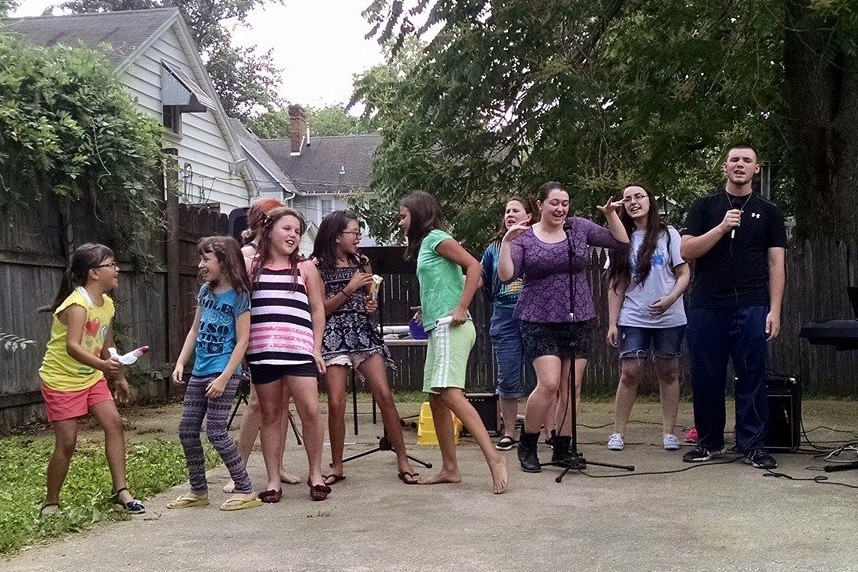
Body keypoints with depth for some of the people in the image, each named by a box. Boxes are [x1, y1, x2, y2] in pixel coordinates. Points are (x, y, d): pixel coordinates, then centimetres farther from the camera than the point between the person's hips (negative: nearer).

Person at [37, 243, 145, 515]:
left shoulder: (107, 304, 2)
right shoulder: (78, 303, -24)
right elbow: (72, 346, -38)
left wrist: (119, 377, 20)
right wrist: (102, 365, -52)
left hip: (91, 377, 7)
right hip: (61, 380, -7)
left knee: (114, 423, -7)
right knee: (67, 443, -6)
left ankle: (121, 491, -2)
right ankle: (51, 503, 12)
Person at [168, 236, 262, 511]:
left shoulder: (238, 295, -11)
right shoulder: (205, 292, 10)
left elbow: (242, 340, -14)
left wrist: (224, 378, -19)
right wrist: (180, 363, 8)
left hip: (224, 372, -8)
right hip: (200, 372, 8)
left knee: (216, 431, -10)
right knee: (187, 430, 10)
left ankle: (245, 491, 0)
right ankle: (198, 491, 23)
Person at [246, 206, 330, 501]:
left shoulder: (305, 267, 12)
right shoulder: (250, 265, 11)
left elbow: (317, 308, 11)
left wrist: (316, 348, 3)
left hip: (299, 348, 0)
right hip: (262, 349, 0)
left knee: (310, 410, -9)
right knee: (270, 414, 5)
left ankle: (315, 474, 7)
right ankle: (273, 480, 12)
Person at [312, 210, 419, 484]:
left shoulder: (362, 262, 13)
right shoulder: (318, 266, 0)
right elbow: (319, 309, -4)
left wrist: (371, 304, 3)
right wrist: (349, 289, -11)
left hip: (364, 331, 3)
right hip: (334, 335, -3)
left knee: (384, 395, -7)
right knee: (336, 403, -8)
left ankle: (403, 461, -1)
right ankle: (337, 467, 8)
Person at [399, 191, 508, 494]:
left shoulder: (436, 237, -4)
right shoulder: (424, 244, 22)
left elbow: (474, 265, -16)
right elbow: (448, 285, 24)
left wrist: (461, 308, -20)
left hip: (450, 327, -10)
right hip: (437, 329, 10)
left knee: (449, 394, -21)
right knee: (436, 398, 7)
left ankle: (493, 457, -25)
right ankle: (449, 468, 10)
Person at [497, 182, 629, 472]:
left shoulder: (579, 227, 6)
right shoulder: (523, 237, 0)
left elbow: (621, 242, 9)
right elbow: (506, 276, -9)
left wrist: (611, 214, -4)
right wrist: (506, 241, -19)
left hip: (579, 320, 4)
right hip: (540, 321, -3)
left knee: (572, 387, 3)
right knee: (549, 383, -15)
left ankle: (562, 449, 15)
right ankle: (527, 445, 4)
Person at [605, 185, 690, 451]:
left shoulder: (668, 234, 2)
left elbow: (684, 274, 1)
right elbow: (616, 285, 7)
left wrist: (670, 298, -18)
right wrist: (612, 323, 1)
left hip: (669, 318, -1)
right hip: (633, 319, 1)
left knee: (668, 373, 5)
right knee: (630, 373, -5)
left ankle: (669, 432, 13)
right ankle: (618, 432, 3)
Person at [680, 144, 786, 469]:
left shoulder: (768, 212, 11)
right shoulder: (705, 207, 10)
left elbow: (776, 264, 6)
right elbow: (687, 251, 0)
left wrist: (774, 311, -3)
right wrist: (722, 227, -12)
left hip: (751, 307, 0)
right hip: (707, 305, 1)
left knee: (752, 377, -1)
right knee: (706, 377, 5)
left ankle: (752, 445, 7)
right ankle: (709, 442, 17)